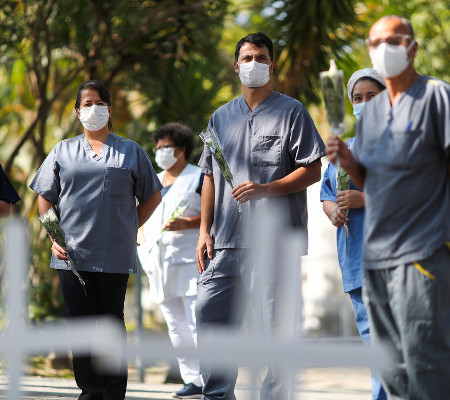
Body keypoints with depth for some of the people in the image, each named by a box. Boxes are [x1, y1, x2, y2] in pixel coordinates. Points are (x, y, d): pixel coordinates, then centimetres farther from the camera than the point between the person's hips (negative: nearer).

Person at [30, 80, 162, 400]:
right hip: (73, 254, 1)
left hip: (114, 254, -1)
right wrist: (53, 238, 2)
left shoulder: (130, 152, 10)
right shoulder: (63, 151, 13)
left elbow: (152, 196, 15)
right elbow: (45, 199, 14)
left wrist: (129, 228, 6)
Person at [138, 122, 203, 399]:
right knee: (176, 327, 6)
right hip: (161, 262, 7)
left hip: (191, 260, -7)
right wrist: (145, 242, 9)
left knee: (198, 322, -14)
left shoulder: (199, 178, -1)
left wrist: (186, 223, -19)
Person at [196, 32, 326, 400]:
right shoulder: (221, 117, 18)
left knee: (274, 326, -4)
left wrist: (265, 189, -16)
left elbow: (312, 171, -2)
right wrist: (205, 230, 11)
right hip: (226, 241, 5)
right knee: (211, 317, 2)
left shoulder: (291, 112, 3)